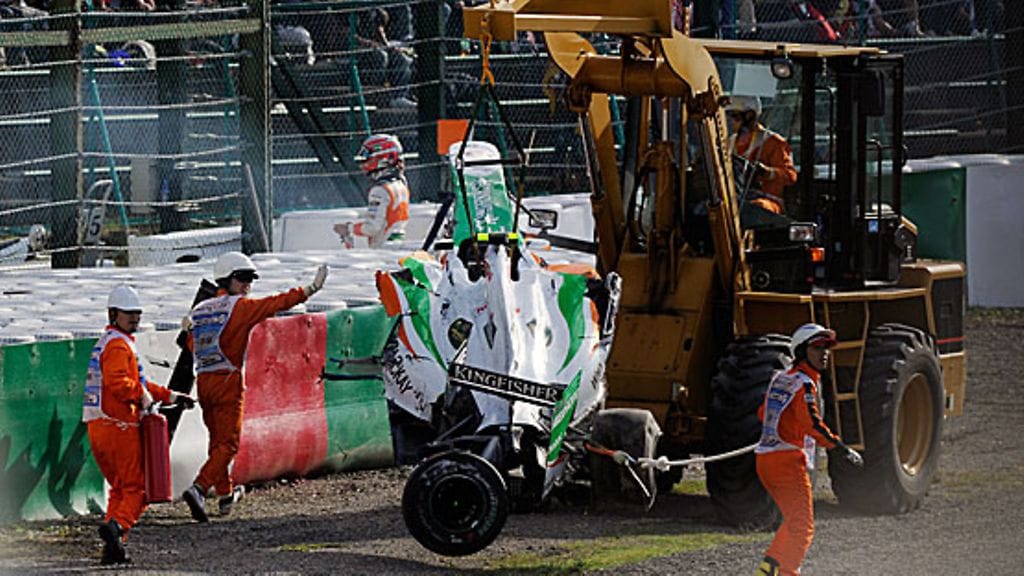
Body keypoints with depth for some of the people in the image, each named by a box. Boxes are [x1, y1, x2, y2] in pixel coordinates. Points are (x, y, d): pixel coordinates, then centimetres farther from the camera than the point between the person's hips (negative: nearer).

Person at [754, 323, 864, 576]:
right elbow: (811, 424, -24)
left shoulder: (780, 379, 15)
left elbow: (763, 413, 27)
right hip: (788, 460, -9)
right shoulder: (804, 384, -12)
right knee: (802, 528, -8)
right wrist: (843, 449, -23)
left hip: (764, 460, 9)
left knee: (793, 522, 22)